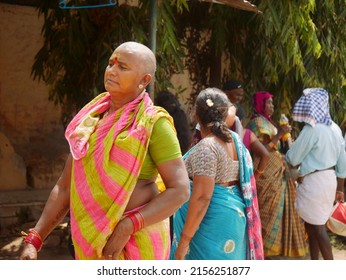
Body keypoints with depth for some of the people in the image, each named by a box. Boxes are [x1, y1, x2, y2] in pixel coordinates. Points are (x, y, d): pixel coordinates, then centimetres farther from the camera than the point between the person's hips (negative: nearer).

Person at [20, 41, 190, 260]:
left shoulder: (153, 123, -8)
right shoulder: (90, 120, 10)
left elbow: (180, 190, -14)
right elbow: (65, 187, 13)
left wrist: (127, 227, -23)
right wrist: (34, 240, 6)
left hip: (136, 240, -6)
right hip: (92, 241, 6)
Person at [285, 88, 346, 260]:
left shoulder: (311, 129, -18)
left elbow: (293, 158, -10)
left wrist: (286, 155, 13)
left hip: (314, 181, -8)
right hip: (329, 179, 8)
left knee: (317, 227, -2)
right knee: (313, 225, 17)